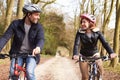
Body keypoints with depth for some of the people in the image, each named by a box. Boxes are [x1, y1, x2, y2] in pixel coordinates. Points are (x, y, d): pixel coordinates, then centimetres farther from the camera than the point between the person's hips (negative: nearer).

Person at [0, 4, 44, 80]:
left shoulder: (38, 27, -6)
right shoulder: (16, 24, -7)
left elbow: (41, 39, -22)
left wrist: (38, 47, -47)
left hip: (31, 54, -1)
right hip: (17, 53, 1)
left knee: (29, 72, -26)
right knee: (13, 73, -19)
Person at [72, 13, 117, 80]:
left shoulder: (97, 32, -15)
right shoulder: (80, 32, -17)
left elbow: (104, 43, -23)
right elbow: (76, 44, -27)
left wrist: (111, 52, -41)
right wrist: (75, 54, -47)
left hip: (94, 54, 0)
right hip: (83, 56, 0)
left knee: (100, 66, -25)